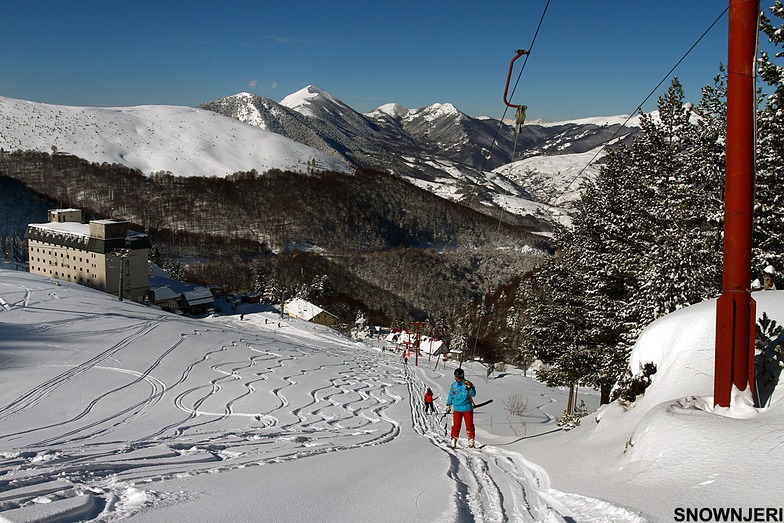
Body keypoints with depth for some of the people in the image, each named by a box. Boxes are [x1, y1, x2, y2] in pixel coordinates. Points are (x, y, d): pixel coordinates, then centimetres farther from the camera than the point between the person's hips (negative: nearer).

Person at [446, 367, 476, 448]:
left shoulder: (468, 384, -4)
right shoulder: (453, 385, 5)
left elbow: (473, 394, -13)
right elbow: (450, 396, 17)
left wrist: (469, 388, -30)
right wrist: (448, 405, 17)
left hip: (467, 408, -2)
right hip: (457, 409, 2)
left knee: (469, 426, 1)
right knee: (456, 426, 2)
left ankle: (471, 442, 8)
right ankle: (453, 440, 9)